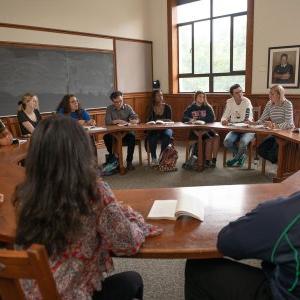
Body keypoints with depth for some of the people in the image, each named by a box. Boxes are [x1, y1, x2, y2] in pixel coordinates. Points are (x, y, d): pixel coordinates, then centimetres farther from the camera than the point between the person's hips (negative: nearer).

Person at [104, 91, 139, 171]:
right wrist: (117, 121, -25)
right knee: (106, 137, -30)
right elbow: (107, 122, -10)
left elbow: (136, 118, 0)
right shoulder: (109, 108, 3)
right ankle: (112, 156, -3)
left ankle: (129, 161, -21)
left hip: (126, 132, 0)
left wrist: (135, 121, -24)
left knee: (132, 136, -33)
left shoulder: (127, 107, 6)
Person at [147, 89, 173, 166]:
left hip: (165, 128, 1)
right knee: (152, 138, -33)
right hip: (154, 129, 0)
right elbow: (149, 121, -4)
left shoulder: (167, 107, 3)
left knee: (167, 136, -34)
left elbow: (169, 120, 1)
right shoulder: (151, 108, 3)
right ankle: (154, 158, -13)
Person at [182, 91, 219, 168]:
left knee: (216, 137, -26)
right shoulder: (190, 108, 9)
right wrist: (190, 120, -25)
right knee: (209, 140, -28)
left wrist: (198, 119, -14)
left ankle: (214, 160, -20)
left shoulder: (207, 107, 10)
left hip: (206, 129, 3)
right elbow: (184, 119, -3)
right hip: (195, 131, -2)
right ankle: (208, 161, -18)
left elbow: (212, 119, -6)